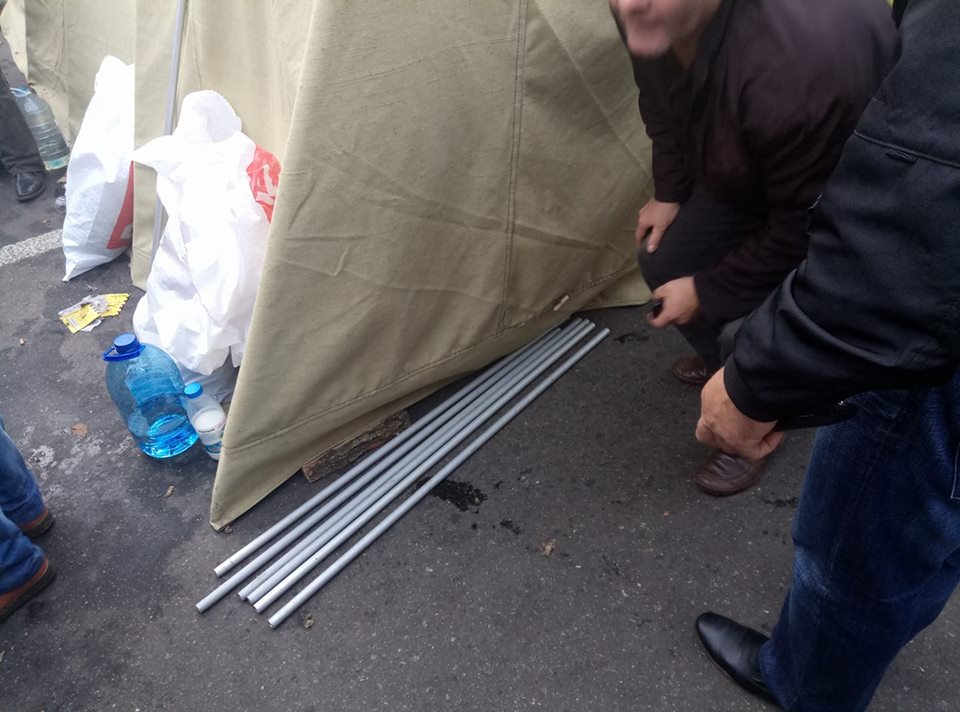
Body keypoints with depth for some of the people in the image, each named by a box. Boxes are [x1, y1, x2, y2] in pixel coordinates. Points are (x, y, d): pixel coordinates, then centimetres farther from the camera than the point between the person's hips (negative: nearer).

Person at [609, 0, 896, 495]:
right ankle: (724, 360, 36)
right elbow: (661, 101, 2)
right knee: (665, 261, 7)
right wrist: (669, 192, 5)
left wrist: (708, 292, -19)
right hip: (750, 164, 7)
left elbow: (803, 223, -30)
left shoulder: (796, 63, -45)